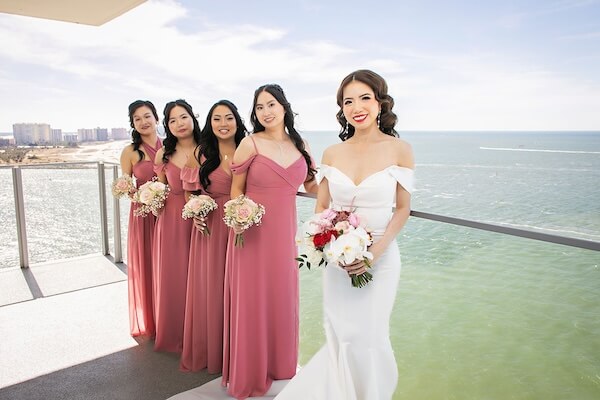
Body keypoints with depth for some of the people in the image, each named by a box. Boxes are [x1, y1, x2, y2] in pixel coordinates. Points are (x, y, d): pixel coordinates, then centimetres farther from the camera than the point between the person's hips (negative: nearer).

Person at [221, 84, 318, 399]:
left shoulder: (300, 145, 7)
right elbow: (236, 188, 1)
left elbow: (312, 186, 16)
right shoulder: (251, 143, -6)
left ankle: (279, 365, 37)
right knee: (252, 302, 7)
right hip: (252, 231, -4)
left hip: (285, 232, 4)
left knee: (282, 299, 15)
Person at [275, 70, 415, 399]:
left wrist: (375, 252, -15)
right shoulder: (332, 153, 1)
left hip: (380, 257, -2)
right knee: (340, 336, 12)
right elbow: (321, 207, 6)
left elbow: (402, 209, -3)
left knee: (368, 338, 9)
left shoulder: (399, 149, -6)